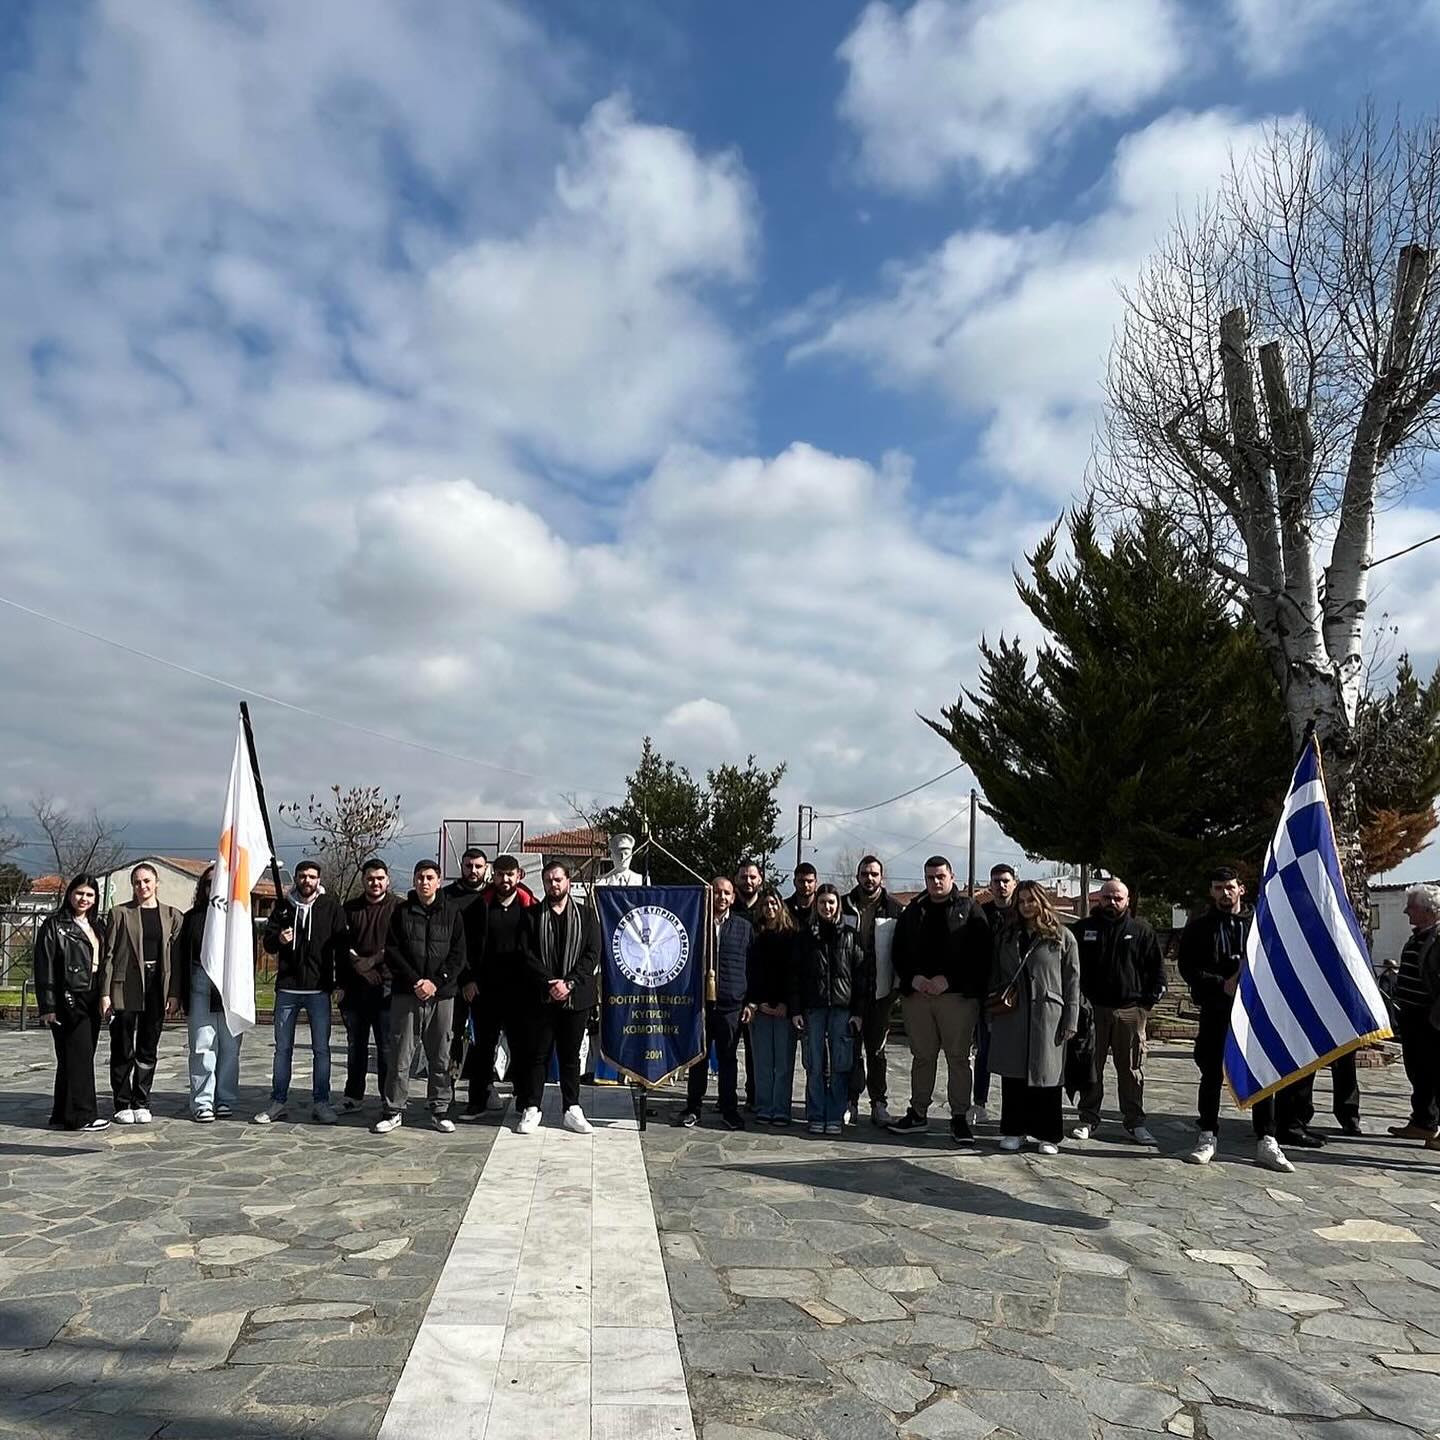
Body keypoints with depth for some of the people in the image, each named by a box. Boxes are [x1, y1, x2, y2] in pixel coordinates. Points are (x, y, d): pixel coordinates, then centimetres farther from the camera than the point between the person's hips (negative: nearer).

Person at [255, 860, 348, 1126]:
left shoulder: (330, 906, 2)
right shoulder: (283, 907, 7)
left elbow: (343, 943, 3)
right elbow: (267, 943, 9)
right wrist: (279, 939, -15)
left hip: (319, 989, -2)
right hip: (287, 989, 2)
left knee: (321, 1049, 2)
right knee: (282, 1048, 8)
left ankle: (321, 1102, 10)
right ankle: (278, 1102, 17)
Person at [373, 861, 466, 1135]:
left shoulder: (451, 914, 6)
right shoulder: (402, 912, 5)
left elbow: (458, 956, 2)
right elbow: (392, 952, 0)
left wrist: (436, 983, -10)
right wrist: (415, 981, -11)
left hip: (442, 995, 1)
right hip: (406, 994, -1)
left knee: (440, 1056, 6)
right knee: (400, 1056, 1)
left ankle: (439, 1108, 17)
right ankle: (394, 1110, 12)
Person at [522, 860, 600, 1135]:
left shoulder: (586, 915, 6)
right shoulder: (532, 915, 5)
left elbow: (593, 954, -1)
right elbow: (528, 955, -2)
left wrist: (569, 983, -12)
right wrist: (550, 983, -14)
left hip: (576, 996, 0)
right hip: (542, 996, 0)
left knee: (571, 1055, 8)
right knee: (538, 1053, 4)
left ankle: (571, 1110, 14)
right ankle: (532, 1108, 12)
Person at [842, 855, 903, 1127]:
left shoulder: (895, 910, 2)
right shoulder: (843, 906, 4)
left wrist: (897, 987, -1)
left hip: (879, 991, 0)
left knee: (877, 1050, 7)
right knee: (851, 1048, 3)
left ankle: (878, 1103, 15)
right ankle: (851, 1102, 11)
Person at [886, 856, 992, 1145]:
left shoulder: (970, 910, 2)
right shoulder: (914, 911, 13)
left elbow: (980, 954, -6)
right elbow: (899, 952, 13)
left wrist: (948, 980, -14)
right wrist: (913, 978, -5)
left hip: (957, 995, -3)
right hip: (917, 995, 3)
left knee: (958, 1058, 1)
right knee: (922, 1056, 11)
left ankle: (960, 1118, 9)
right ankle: (918, 1112, 21)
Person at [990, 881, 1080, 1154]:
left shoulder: (1062, 936, 2)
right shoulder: (1007, 935, 13)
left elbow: (1072, 980, 0)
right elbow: (995, 975, 15)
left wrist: (1070, 1020, -5)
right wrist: (992, 1012, 9)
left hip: (1047, 1016, -3)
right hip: (1011, 1016, 3)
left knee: (1045, 1075, 3)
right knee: (1013, 1075, 6)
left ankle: (1047, 1135, 15)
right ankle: (1013, 1131, 16)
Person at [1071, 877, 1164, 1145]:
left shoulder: (1141, 930, 5)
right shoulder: (1084, 928, 5)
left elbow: (1157, 968, 8)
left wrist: (1149, 1001, -1)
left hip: (1130, 1011, 0)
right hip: (1092, 1009, 0)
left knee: (1132, 1069, 6)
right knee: (1091, 1066, 6)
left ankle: (1135, 1122, 15)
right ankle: (1088, 1119, 14)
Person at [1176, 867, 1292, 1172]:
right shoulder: (1199, 927, 4)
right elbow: (1187, 968, -1)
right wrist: (1222, 984, -14)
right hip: (1216, 1010, 0)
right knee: (1212, 1074, 7)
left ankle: (1266, 1142, 10)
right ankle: (1208, 1137, 17)